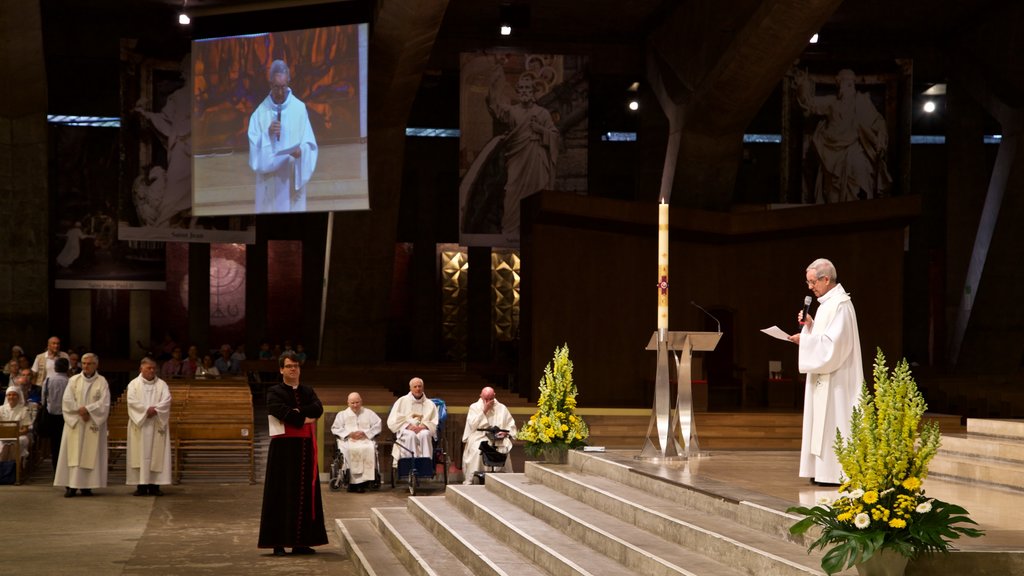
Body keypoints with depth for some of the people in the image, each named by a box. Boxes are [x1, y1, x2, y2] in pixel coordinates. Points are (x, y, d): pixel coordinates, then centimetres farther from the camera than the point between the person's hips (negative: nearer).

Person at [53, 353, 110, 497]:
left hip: (93, 424, -1)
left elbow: (104, 403, -7)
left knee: (91, 453, -2)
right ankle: (71, 485, -4)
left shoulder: (102, 382, 2)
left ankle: (87, 485, 0)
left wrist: (87, 409, -16)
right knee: (73, 453, -3)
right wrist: (80, 411, -12)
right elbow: (67, 400, -2)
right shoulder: (74, 380, 7)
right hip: (74, 423, 1)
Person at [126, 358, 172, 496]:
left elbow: (166, 400, -4)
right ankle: (141, 485, -3)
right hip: (139, 424, -1)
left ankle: (154, 485, -3)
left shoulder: (161, 384, 10)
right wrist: (146, 409, -17)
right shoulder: (134, 384, 7)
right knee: (140, 454, -4)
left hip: (157, 425, 1)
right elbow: (132, 401, -7)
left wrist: (155, 409, -19)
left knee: (156, 454, -4)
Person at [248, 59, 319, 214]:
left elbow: (310, 145, 1)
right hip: (269, 183, 0)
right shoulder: (260, 113, 0)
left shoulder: (299, 108, 0)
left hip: (293, 181, 0)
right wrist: (267, 135, -18)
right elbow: (254, 150, -3)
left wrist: (301, 151, -19)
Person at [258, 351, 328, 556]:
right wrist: (303, 419, -12)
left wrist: (297, 411, -16)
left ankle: (300, 542, 8)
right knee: (282, 493, -5)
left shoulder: (308, 391, 15)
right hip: (284, 446, -5)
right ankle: (278, 542, -3)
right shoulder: (274, 392, 1)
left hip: (305, 447, 5)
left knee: (305, 493, 3)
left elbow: (318, 409, -3)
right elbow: (280, 411, -18)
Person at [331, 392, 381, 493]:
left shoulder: (369, 413, 22)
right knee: (350, 450, -36)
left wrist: (365, 433, -7)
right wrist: (349, 434, -6)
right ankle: (352, 481, -33)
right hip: (348, 440, 0)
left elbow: (377, 426, 10)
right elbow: (335, 429, 10)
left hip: (366, 440, 0)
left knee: (369, 449, -35)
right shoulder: (342, 414, 22)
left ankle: (363, 480, -34)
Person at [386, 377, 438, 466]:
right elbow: (392, 422, 6)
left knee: (424, 434, -36)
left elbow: (435, 423, 10)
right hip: (405, 431, -1)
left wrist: (423, 426, -12)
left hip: (423, 431, 1)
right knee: (411, 435, -37)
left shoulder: (430, 404, 18)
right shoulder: (402, 401, 15)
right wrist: (408, 426, -10)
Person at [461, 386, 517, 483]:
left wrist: (505, 433, -8)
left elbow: (511, 426, 13)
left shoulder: (502, 408, 13)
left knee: (503, 449, -31)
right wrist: (484, 410, -7)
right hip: (479, 438, -1)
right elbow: (472, 425, -6)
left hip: (498, 439, 1)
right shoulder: (474, 407, 8)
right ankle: (470, 481, -25)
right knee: (477, 450, -32)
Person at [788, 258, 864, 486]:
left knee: (832, 421, -8)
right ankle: (823, 471, 12)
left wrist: (805, 339, -17)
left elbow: (834, 342, -22)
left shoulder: (840, 304, -15)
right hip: (824, 374, 10)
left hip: (835, 377, -10)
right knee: (822, 422, 9)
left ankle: (837, 472, -5)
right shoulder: (827, 302, 16)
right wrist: (809, 324, 5)